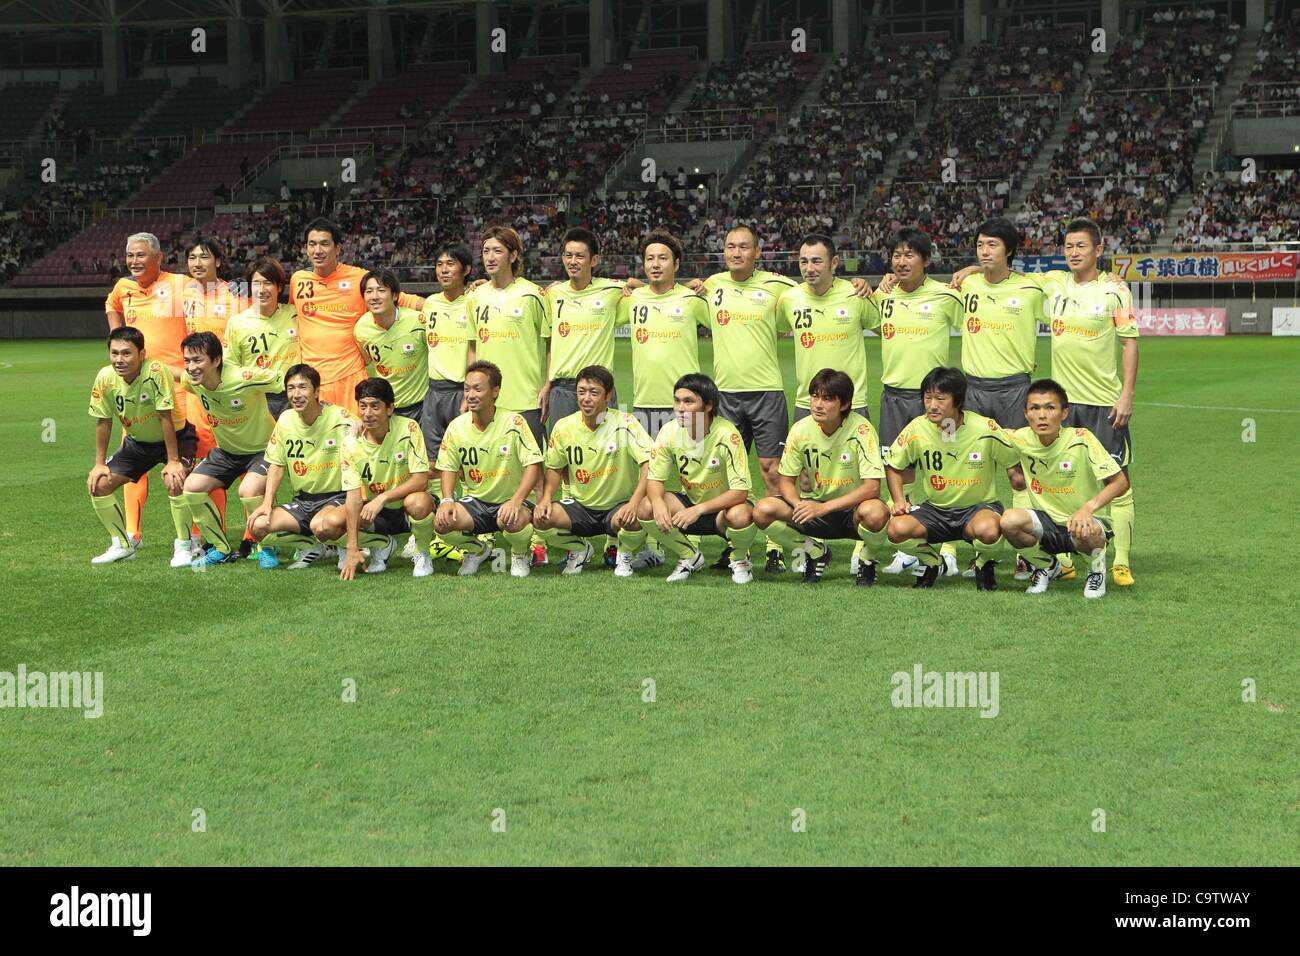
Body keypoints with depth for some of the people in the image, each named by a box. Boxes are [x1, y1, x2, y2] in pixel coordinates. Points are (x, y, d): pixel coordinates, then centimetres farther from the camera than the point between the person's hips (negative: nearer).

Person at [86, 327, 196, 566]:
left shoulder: (156, 372, -32)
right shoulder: (105, 378, -18)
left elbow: (165, 417, -28)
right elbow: (103, 421, -5)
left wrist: (173, 461, -25)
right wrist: (99, 464, -2)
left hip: (176, 436, -5)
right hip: (137, 441, 5)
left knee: (174, 481, -31)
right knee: (98, 483, -4)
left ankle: (183, 547, -11)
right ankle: (122, 545, 14)